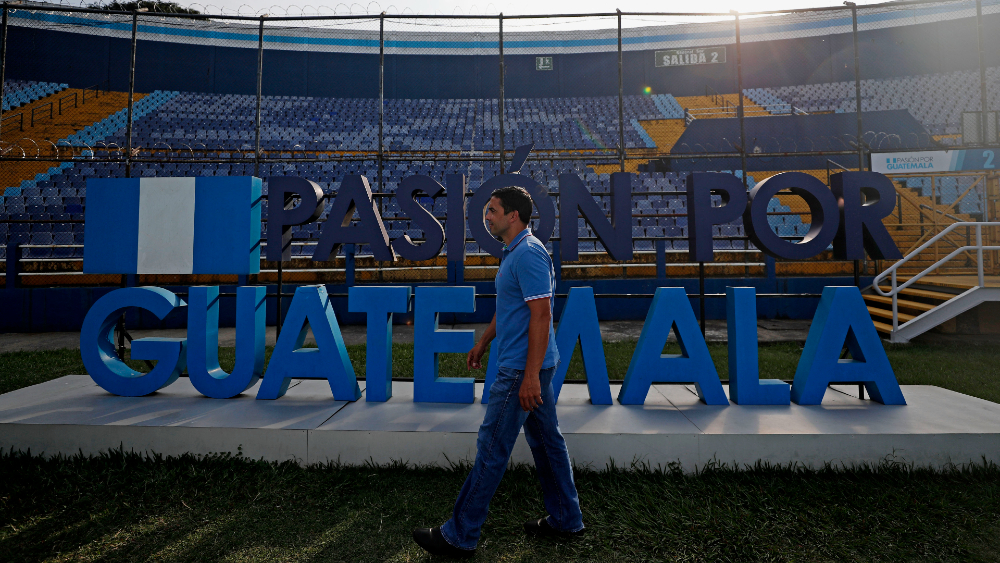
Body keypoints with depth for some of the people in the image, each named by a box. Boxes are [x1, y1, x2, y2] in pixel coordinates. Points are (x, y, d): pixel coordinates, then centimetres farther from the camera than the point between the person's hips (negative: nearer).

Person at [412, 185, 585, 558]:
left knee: (492, 449, -2)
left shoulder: (528, 254, -18)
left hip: (522, 369, -10)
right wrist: (483, 343, 28)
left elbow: (541, 315, -24)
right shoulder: (514, 253, 15)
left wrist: (530, 376, -25)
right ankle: (566, 519, 29)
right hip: (528, 367, 10)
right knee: (546, 441, 16)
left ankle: (460, 536, 10)